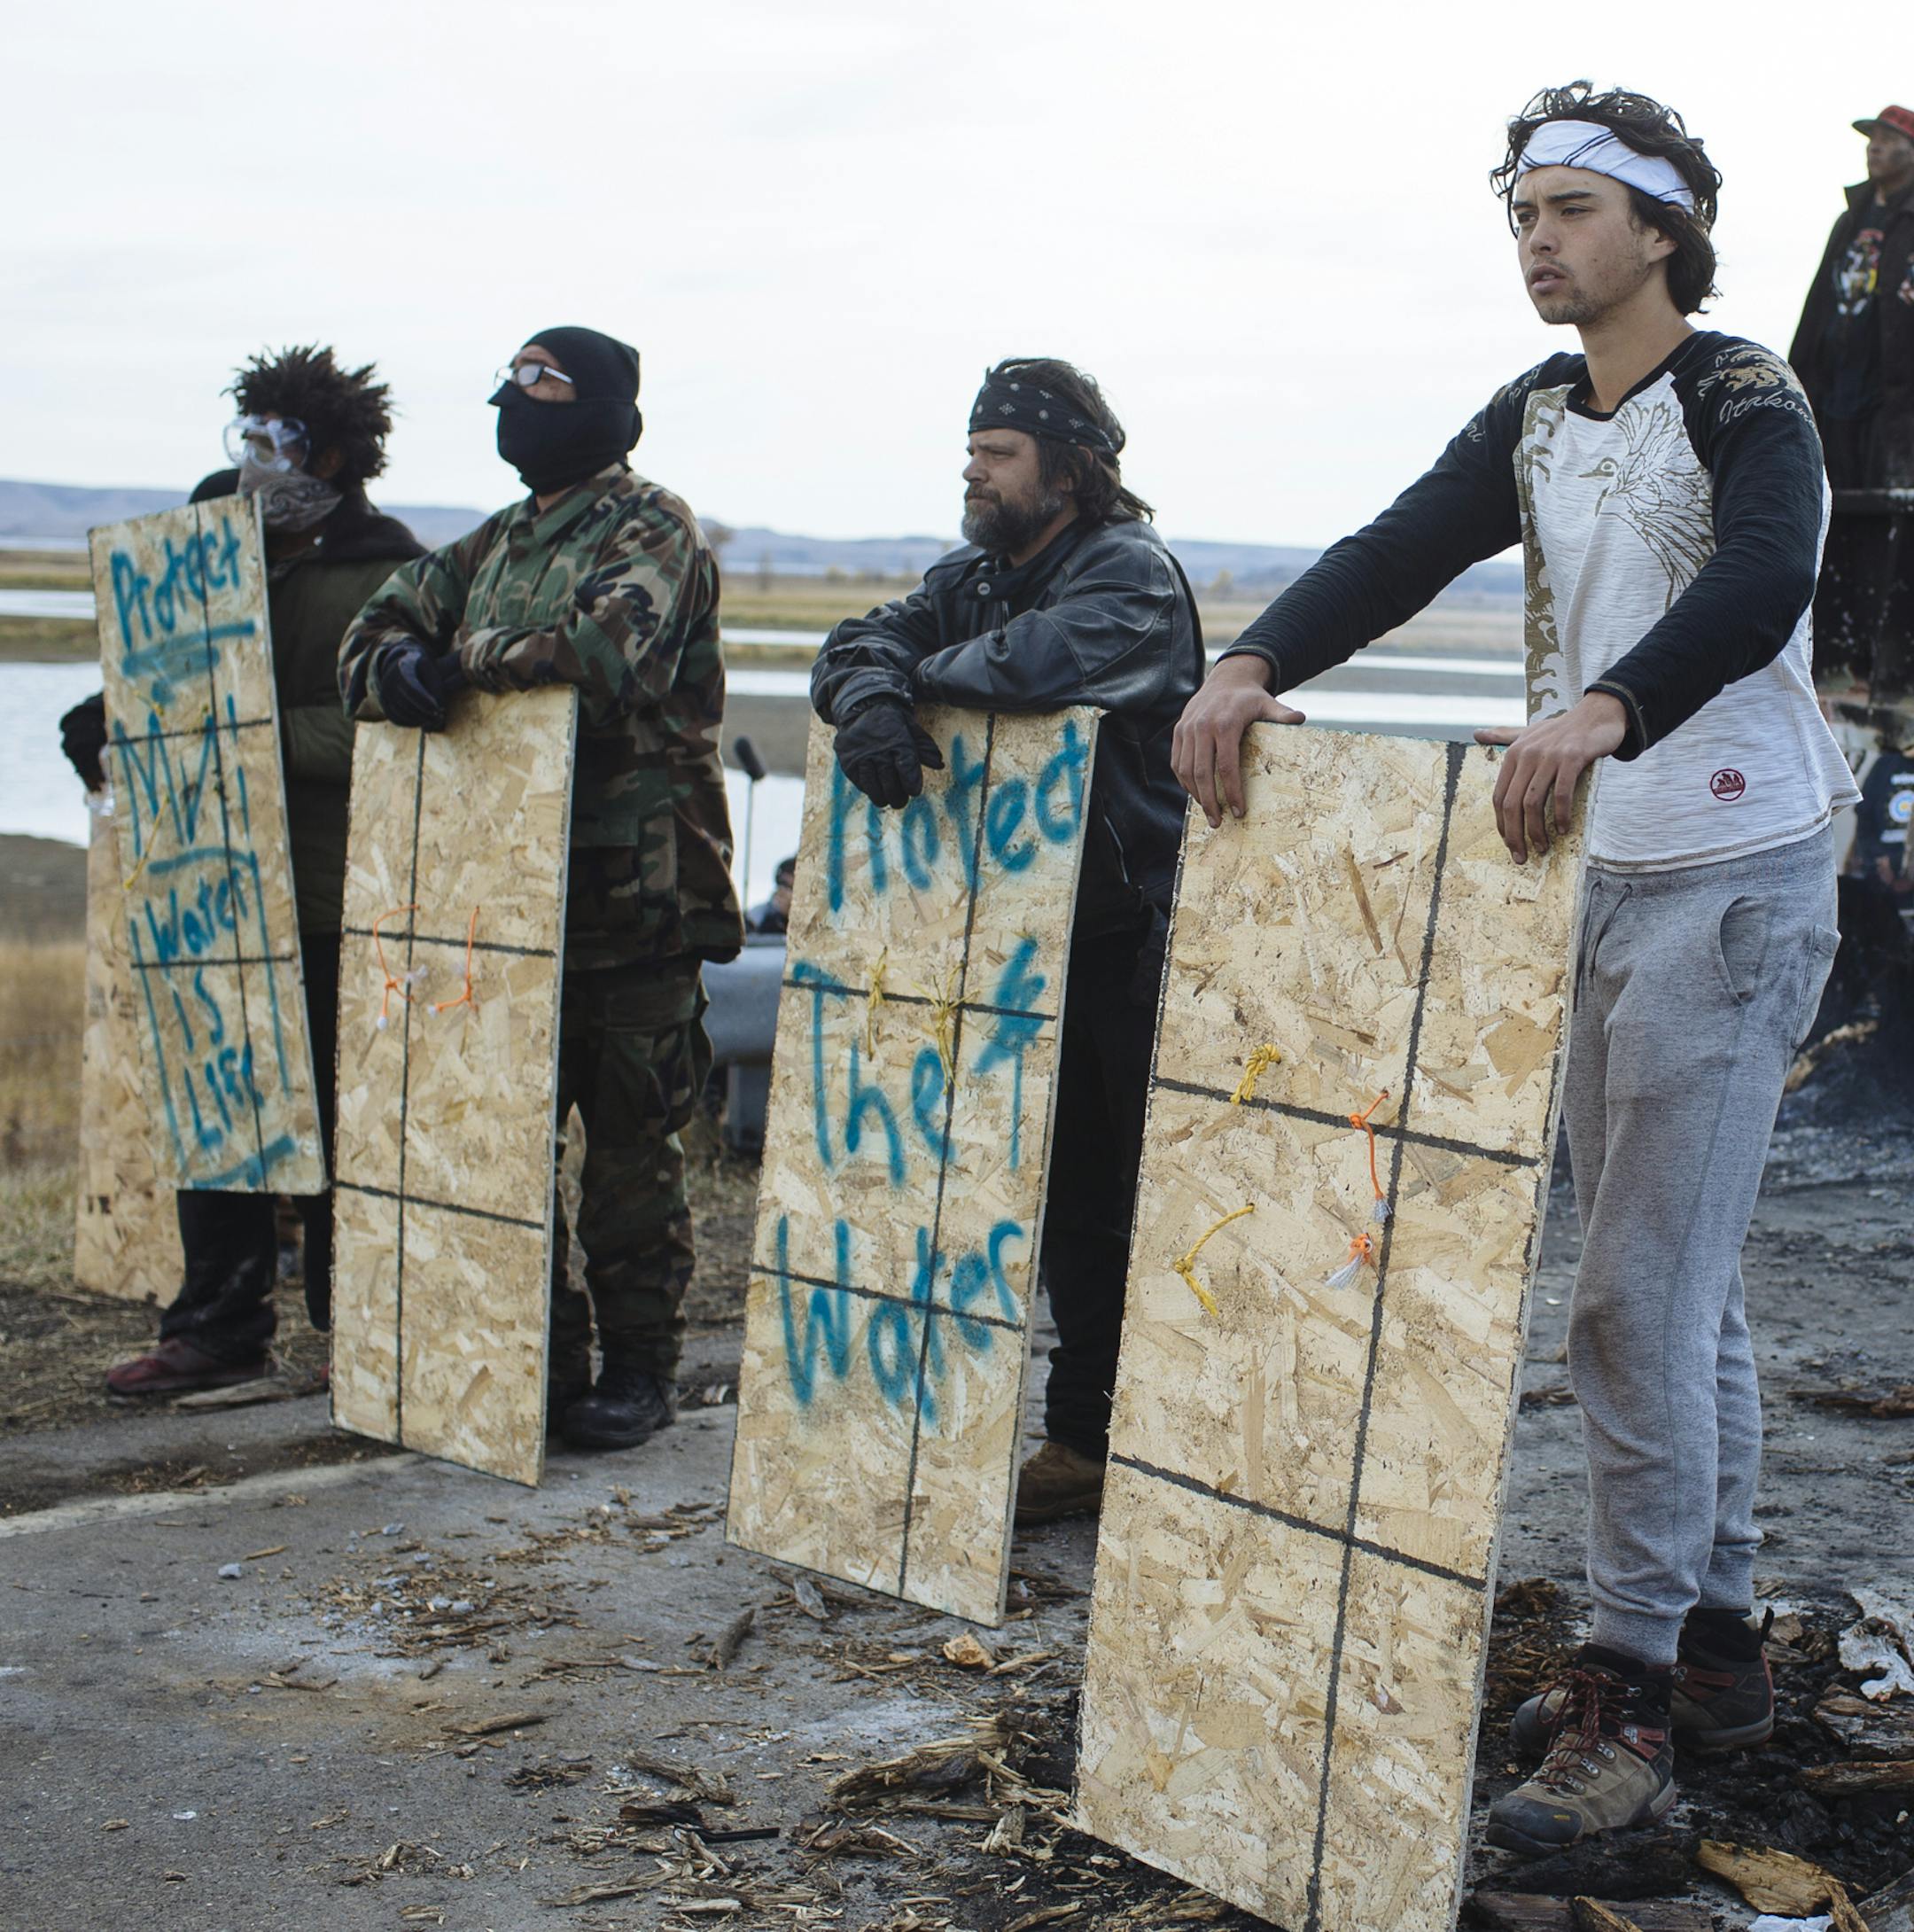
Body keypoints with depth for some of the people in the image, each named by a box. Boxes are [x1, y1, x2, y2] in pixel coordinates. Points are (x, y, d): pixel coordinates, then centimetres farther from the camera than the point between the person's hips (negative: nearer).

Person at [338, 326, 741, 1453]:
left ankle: (639, 1368, 9)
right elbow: (375, 633, 15)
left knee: (633, 1143, 0)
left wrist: (465, 658, -10)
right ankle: (542, 1355, 18)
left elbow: (601, 650, -23)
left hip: (634, 892, -7)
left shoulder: (651, 531, -4)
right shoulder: (494, 547, 19)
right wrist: (398, 664, -10)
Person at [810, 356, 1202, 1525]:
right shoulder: (979, 576, 15)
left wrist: (927, 670, -9)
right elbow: (863, 643, 5)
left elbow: (1036, 664, -29)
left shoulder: (1132, 573, -11)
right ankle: (1084, 1441, 21)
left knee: (1148, 1202, -5)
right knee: (1069, 1201, 13)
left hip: (1136, 936, -8)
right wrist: (870, 695, -19)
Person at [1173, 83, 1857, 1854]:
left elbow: (1756, 590, -31)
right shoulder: (1537, 424, 11)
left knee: (1639, 1294, -10)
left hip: (1736, 888, -8)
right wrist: (1253, 665, -18)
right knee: (1683, 1284, 14)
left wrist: (1601, 711, -48)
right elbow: (1397, 554, 0)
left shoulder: (1748, 407, -12)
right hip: (1602, 878, 8)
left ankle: (1628, 1703, -3)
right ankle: (1716, 1646, 25)